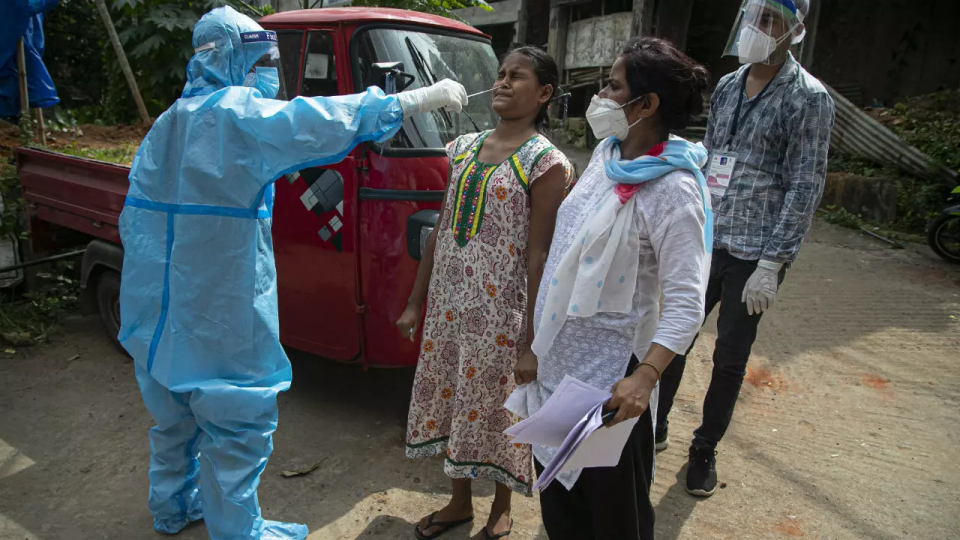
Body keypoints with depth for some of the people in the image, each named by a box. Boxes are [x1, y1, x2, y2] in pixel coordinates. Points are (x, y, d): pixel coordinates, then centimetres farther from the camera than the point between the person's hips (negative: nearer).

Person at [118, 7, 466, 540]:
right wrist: (430, 95, -18)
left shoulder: (165, 125, 11)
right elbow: (331, 120, -23)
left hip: (156, 311, 10)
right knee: (238, 427, 5)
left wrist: (150, 286, 24)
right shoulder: (239, 113, -15)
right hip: (219, 316, -9)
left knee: (175, 416, 25)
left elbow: (135, 218, 14)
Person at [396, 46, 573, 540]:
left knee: (495, 406, 9)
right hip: (448, 304, 6)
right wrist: (415, 302, 12)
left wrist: (532, 336, -12)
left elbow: (538, 254, -12)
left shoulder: (546, 162, -9)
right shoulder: (464, 148, 8)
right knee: (450, 399, 16)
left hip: (499, 313, -5)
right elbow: (441, 229, 10)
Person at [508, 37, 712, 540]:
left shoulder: (672, 190, -21)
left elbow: (686, 301, -23)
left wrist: (645, 377, -37)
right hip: (558, 356, 8)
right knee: (557, 498, 25)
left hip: (608, 371, -7)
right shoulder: (607, 153, 3)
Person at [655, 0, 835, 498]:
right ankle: (654, 429, 31)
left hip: (753, 256, -5)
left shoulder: (807, 98, -8)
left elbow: (805, 187, -11)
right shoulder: (727, 86, 9)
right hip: (704, 244, 5)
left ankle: (705, 450, 28)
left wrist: (771, 264, -15)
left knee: (729, 360, 8)